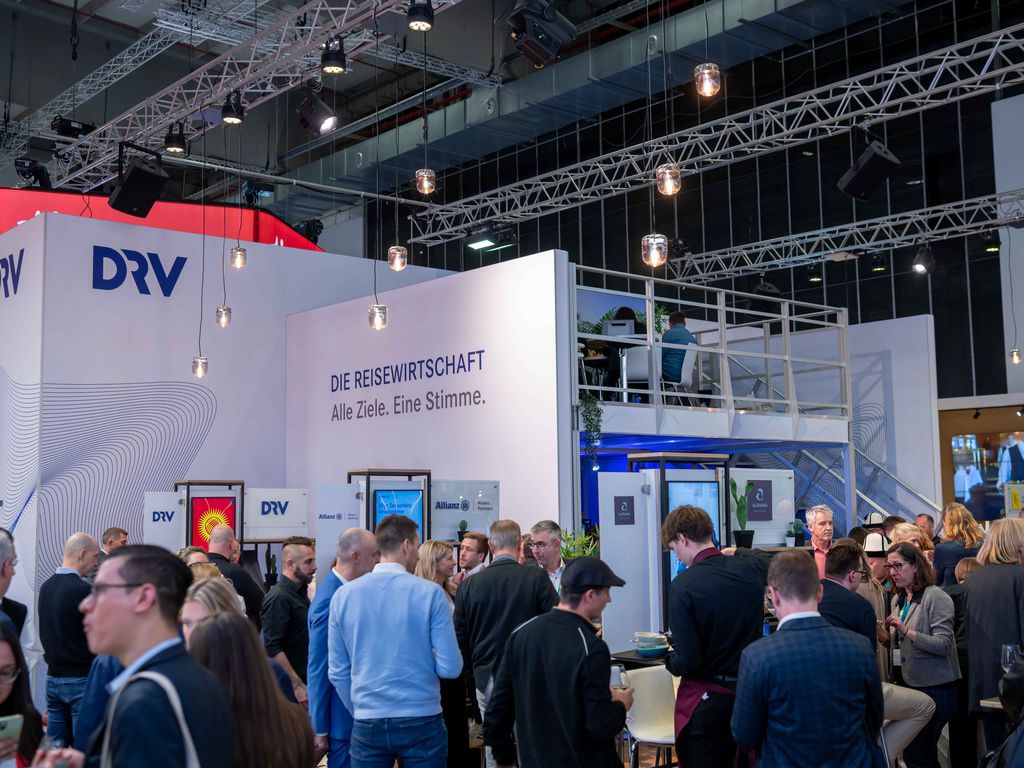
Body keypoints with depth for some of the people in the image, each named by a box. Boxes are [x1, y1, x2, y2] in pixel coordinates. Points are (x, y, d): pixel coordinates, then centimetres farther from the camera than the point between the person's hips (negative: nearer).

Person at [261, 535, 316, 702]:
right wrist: (297, 685, -21)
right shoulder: (279, 598, -14)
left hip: (304, 683, 8)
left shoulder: (300, 593, 15)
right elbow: (272, 649, -20)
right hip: (289, 689, -8)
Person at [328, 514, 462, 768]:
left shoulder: (343, 596, 0)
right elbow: (451, 668, -9)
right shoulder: (430, 593, -9)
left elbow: (338, 672, 4)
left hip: (366, 724, 2)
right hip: (421, 720, -2)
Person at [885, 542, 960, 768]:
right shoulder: (899, 600, 13)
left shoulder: (936, 597, -11)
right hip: (908, 684, 8)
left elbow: (944, 645, -20)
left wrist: (906, 631, -28)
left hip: (934, 688, -8)